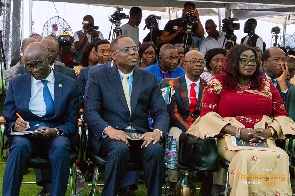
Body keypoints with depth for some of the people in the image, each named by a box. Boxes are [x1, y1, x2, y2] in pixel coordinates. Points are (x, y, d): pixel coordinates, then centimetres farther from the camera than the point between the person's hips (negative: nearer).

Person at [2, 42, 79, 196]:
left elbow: (71, 124, 5)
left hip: (56, 136, 0)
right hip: (24, 135, 1)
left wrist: (55, 131, -18)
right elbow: (8, 121, 10)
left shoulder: (69, 84, 6)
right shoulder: (16, 83, 10)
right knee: (20, 146, -35)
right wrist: (15, 126, -15)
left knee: (61, 147, -36)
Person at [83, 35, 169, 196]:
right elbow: (90, 111, -3)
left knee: (156, 150, -30)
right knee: (120, 149, -35)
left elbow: (161, 112, 7)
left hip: (141, 136, 2)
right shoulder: (98, 77, 7)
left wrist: (157, 131, -16)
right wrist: (109, 130, -23)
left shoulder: (150, 79, 14)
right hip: (109, 136, -2)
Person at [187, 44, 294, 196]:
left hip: (264, 141, 3)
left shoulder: (266, 84, 16)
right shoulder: (218, 83, 7)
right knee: (248, 157, -35)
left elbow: (281, 115, 14)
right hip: (230, 139, -3)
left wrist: (269, 131, -9)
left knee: (280, 157, -30)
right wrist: (238, 132, -14)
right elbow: (207, 115, -2)